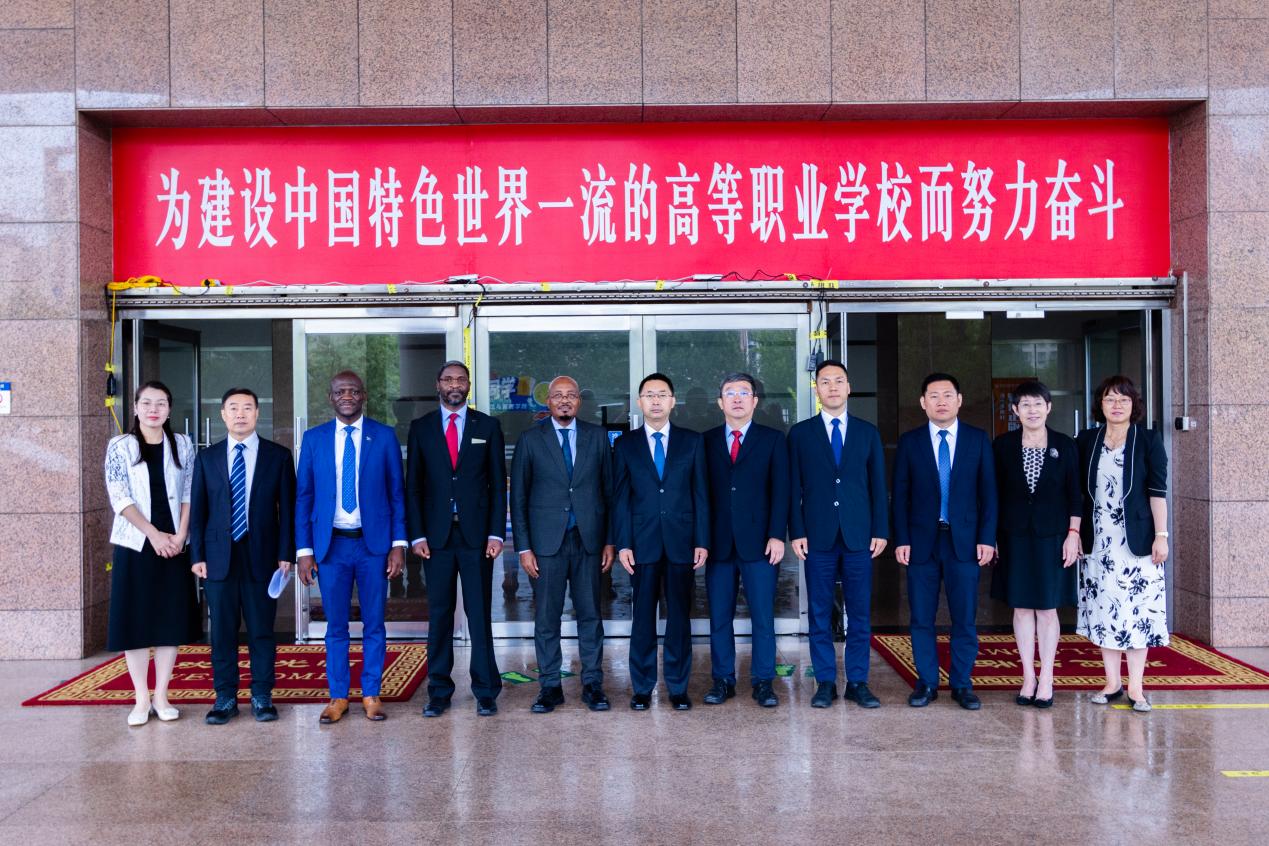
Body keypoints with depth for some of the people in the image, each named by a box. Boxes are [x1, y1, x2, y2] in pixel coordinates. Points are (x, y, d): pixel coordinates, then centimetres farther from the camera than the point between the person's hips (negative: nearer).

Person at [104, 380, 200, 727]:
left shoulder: (182, 445, 7)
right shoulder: (119, 446, 0)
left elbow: (189, 494, 4)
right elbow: (119, 497, -6)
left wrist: (180, 535, -8)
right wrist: (153, 533, -13)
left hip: (174, 545, 2)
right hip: (134, 545, -2)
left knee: (171, 619, 4)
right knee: (135, 620, 2)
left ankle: (161, 696, 15)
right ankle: (141, 699, 11)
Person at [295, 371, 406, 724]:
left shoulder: (384, 436, 1)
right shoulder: (314, 439, 4)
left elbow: (397, 493, 3)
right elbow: (303, 497, 5)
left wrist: (399, 543, -5)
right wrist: (304, 550, -1)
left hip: (374, 543, -1)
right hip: (331, 545, 1)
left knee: (374, 624, 7)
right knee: (336, 626, 8)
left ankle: (371, 694, 19)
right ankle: (338, 696, 20)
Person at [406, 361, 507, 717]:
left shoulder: (487, 426, 6)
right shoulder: (421, 428, 8)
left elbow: (498, 483, 4)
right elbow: (413, 485, 6)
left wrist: (496, 532, -4)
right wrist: (417, 535, -2)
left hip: (476, 533, -1)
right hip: (436, 534, 1)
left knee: (480, 614, 2)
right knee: (439, 614, 6)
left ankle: (485, 691, 11)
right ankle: (439, 691, 15)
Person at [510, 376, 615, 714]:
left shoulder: (597, 436, 7)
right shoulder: (530, 439, 3)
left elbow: (609, 490, 8)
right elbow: (518, 496, 3)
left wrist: (610, 540, 3)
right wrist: (523, 547, -3)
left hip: (589, 540, 1)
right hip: (546, 543, -1)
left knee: (590, 615, 6)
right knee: (546, 618, 4)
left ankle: (592, 685, 16)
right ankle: (550, 686, 15)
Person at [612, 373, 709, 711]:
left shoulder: (692, 441, 8)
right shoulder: (625, 444, 7)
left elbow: (701, 494, 5)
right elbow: (620, 498, 4)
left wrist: (702, 541, -1)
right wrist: (623, 544, -4)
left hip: (682, 543, 0)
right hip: (643, 543, 0)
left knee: (679, 617, 5)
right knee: (643, 618, 4)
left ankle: (678, 687, 16)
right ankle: (642, 688, 14)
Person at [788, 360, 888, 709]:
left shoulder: (868, 432, 10)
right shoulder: (800, 433, 6)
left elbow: (878, 485, 8)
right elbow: (794, 488, 4)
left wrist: (880, 530, 1)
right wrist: (797, 532, -4)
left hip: (858, 536, 1)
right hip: (818, 536, -1)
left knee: (860, 613, 4)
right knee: (819, 613, 3)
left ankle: (857, 683, 14)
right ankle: (825, 682, 13)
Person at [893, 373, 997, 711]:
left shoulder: (979, 439, 6)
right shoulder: (909, 441, 5)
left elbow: (988, 492, 4)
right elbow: (901, 494, 3)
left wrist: (987, 538, -3)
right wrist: (901, 539, -4)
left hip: (964, 541, 0)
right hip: (921, 541, 0)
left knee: (964, 617, 3)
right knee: (921, 618, 4)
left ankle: (962, 684, 15)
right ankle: (927, 683, 15)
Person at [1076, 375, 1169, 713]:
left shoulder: (1149, 440, 0)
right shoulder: (1086, 441, 7)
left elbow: (1158, 491, -4)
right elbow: (1079, 492, 8)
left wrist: (1161, 536, -9)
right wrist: (1075, 533, 3)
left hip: (1136, 541, -3)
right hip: (1098, 542, 3)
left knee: (1137, 611, -1)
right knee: (1103, 610, 6)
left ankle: (1135, 686, 7)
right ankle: (1112, 682, 15)